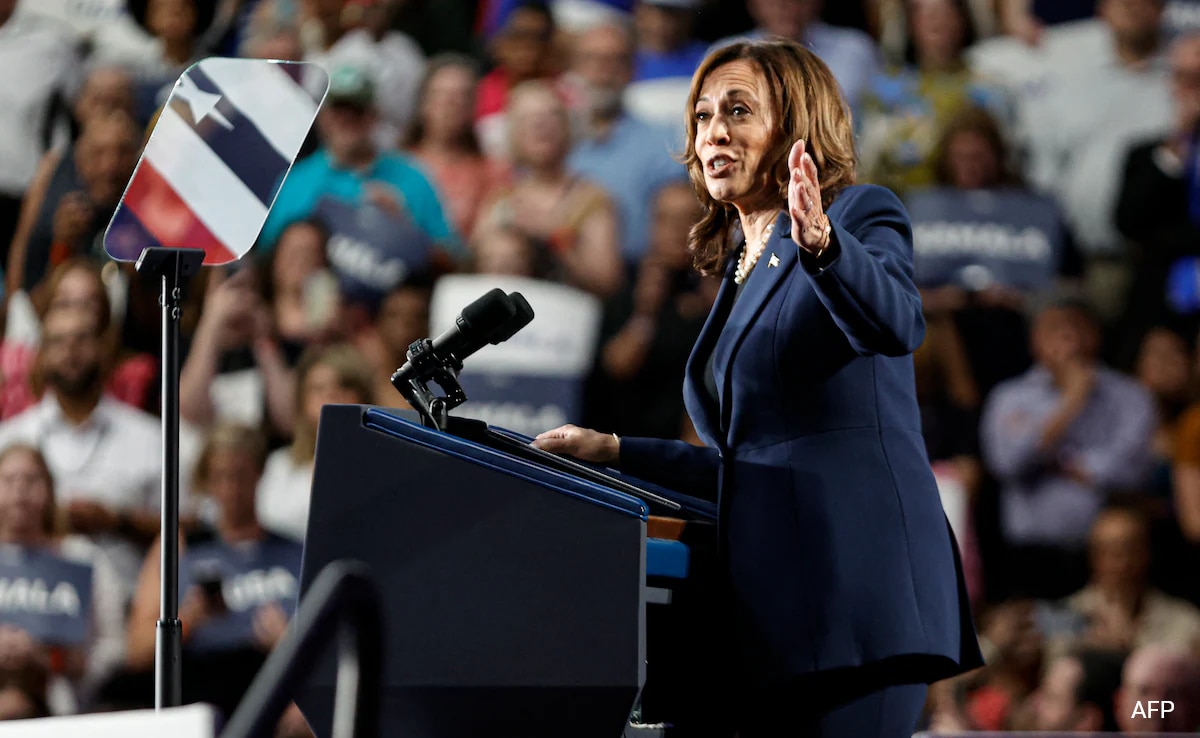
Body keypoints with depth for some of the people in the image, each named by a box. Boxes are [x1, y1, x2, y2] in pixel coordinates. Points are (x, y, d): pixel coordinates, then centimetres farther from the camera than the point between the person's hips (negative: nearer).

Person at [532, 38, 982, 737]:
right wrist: (614, 451, 27)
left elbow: (896, 326, -22)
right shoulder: (742, 271, 25)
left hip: (854, 584, -8)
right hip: (769, 601, 8)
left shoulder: (863, 214, 2)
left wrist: (820, 244, -39)